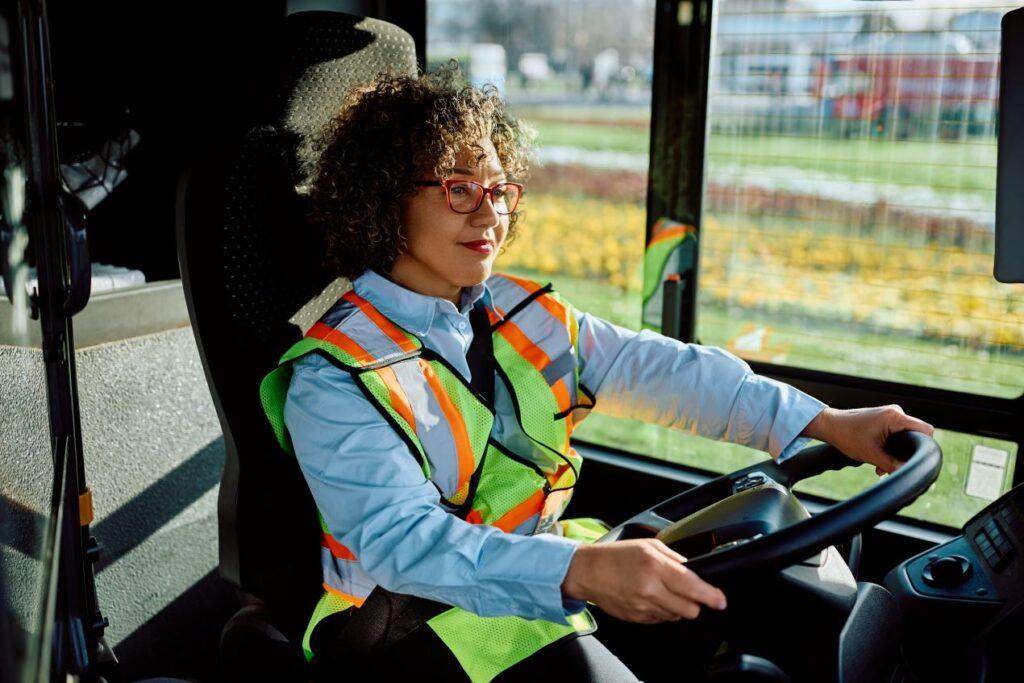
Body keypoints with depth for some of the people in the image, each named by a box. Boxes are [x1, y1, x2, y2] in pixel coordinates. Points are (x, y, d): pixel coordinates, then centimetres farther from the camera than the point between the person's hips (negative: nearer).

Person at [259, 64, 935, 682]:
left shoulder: (523, 312, 4)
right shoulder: (334, 378, -16)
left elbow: (657, 370, -3)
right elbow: (400, 538, -28)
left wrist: (828, 423, -13)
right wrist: (580, 571, -44)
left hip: (544, 566, 6)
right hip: (419, 610, -6)